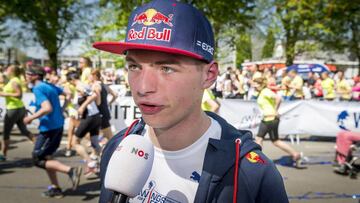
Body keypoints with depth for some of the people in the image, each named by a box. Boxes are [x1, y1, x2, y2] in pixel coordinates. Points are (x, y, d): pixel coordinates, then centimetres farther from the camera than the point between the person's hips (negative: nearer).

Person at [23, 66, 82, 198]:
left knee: (38, 160, -1)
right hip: (58, 126, 9)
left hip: (48, 128, -9)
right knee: (45, 157, 19)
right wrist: (61, 110, 23)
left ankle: (70, 170, -12)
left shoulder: (38, 89, -14)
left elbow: (47, 108, -27)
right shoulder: (49, 86, 12)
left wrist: (31, 118, -15)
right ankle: (55, 188, 22)